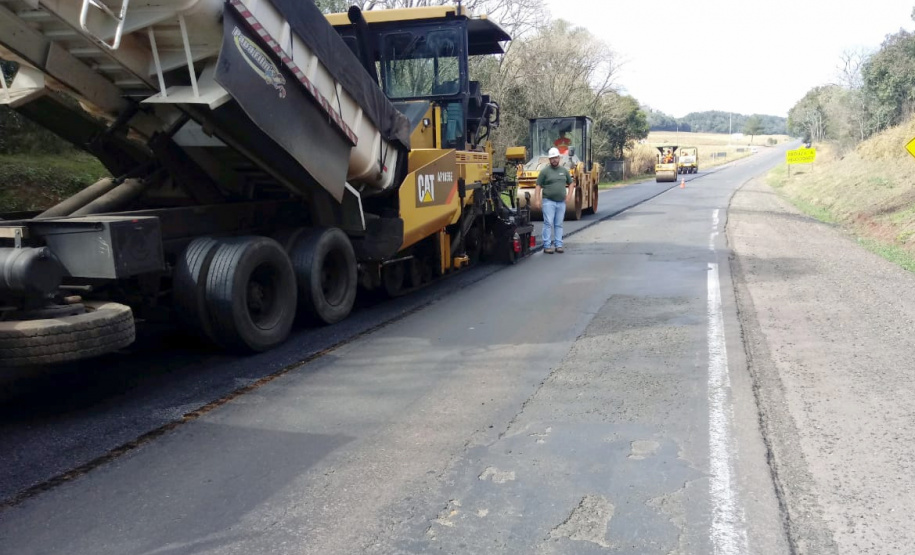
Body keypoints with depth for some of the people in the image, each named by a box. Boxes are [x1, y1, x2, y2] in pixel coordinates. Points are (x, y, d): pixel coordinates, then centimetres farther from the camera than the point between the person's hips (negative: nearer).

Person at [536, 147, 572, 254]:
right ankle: (547, 246, -3)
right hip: (548, 202, -4)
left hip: (561, 202, 4)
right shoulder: (545, 171, -1)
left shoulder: (564, 171, 11)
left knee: (559, 225, 8)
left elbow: (571, 183, 21)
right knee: (548, 224, -7)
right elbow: (538, 186, -2)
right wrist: (537, 200, -11)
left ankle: (559, 245, 13)